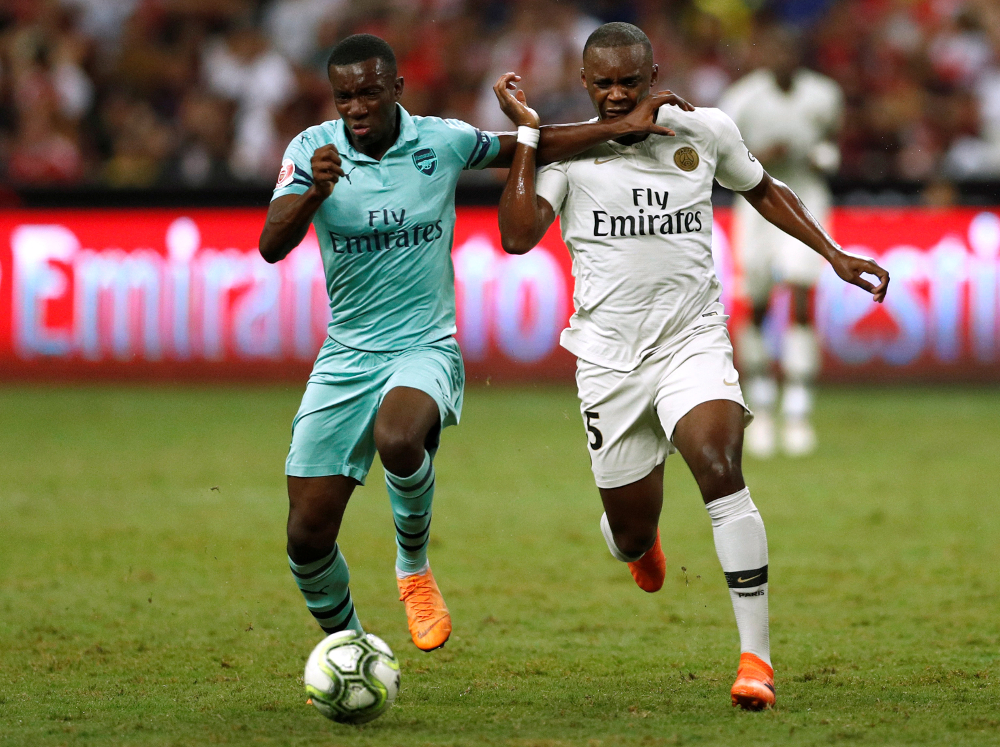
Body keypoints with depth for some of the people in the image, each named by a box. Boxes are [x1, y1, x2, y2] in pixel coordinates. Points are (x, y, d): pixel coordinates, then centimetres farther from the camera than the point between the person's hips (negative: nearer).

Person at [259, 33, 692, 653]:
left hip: (425, 347, -2)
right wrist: (314, 193, -36)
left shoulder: (442, 141, -3)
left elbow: (530, 149, 12)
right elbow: (272, 247, -17)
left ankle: (414, 566, -7)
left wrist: (625, 128, 4)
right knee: (308, 536, -4)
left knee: (398, 439, -37)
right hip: (345, 359, 2)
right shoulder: (311, 151, -5)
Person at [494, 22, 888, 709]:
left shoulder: (705, 131, 3)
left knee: (720, 468, -28)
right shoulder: (567, 151, -3)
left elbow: (762, 189, 23)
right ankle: (643, 542, 49)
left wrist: (833, 254, 15)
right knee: (630, 535, 6)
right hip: (610, 360, 1)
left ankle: (757, 658, -25)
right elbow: (518, 237, -17)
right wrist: (526, 134, -17)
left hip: (694, 342, 0)